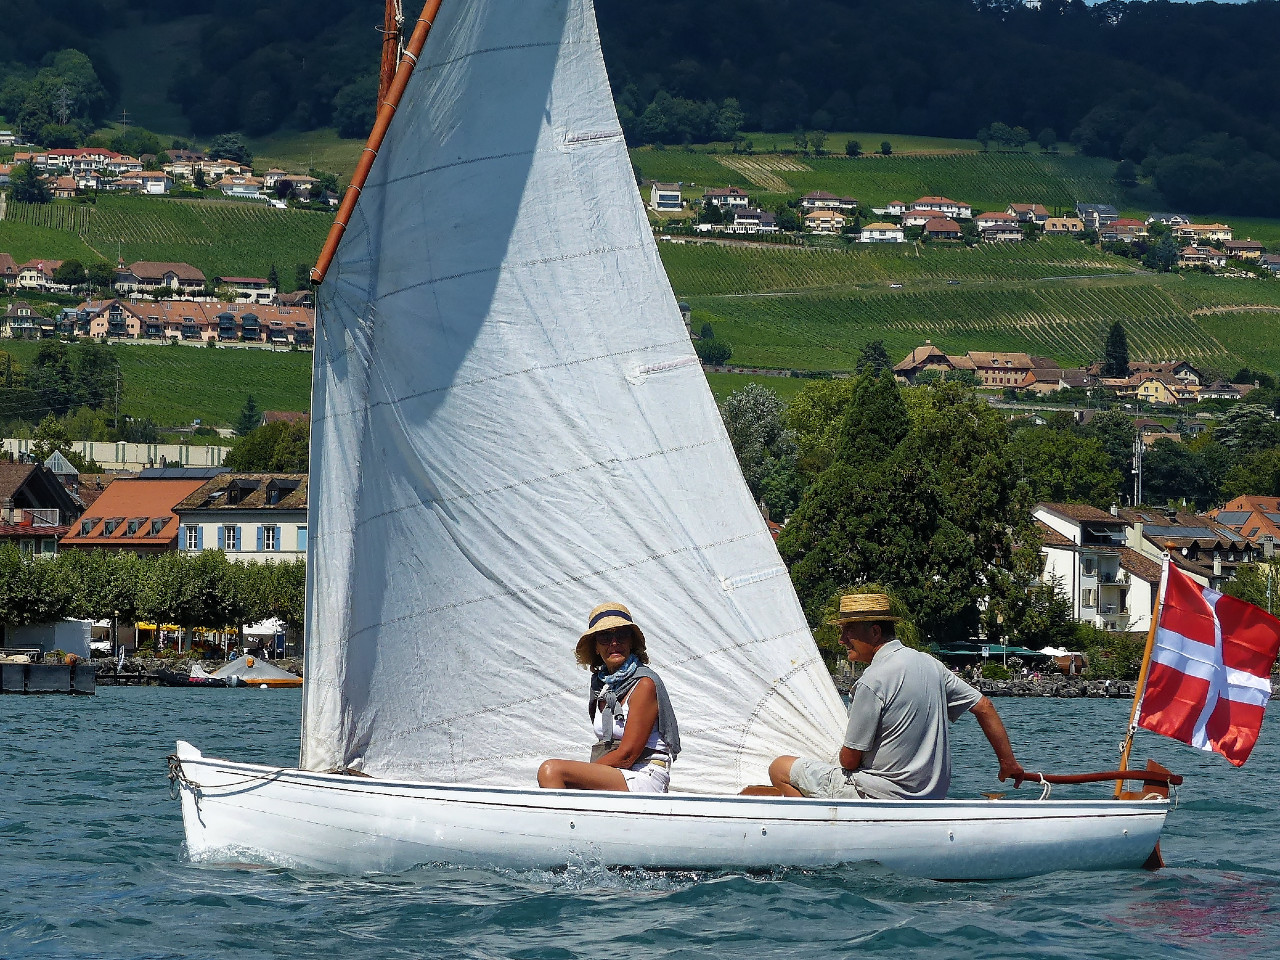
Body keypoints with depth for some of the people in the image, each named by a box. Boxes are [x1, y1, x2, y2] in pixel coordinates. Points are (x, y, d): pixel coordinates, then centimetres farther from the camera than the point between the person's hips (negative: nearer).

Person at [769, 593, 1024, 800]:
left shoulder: (873, 681, -19)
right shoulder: (929, 664, 6)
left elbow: (850, 759, -15)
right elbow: (984, 707, 12)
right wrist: (1008, 762, 20)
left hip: (879, 795, -9)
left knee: (781, 768, 0)